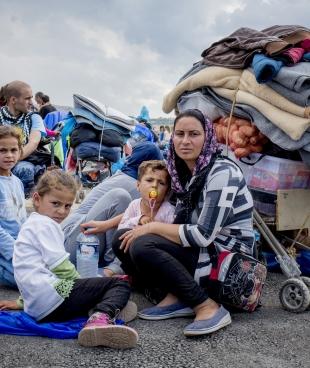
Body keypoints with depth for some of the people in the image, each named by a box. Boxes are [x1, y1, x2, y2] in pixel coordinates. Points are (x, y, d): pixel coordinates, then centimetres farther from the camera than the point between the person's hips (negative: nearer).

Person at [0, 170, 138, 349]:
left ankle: (94, 312, -6)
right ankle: (103, 316, -34)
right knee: (120, 284, -8)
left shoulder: (30, 225, 28)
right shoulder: (45, 224, -5)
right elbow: (60, 266, -14)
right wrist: (80, 281, 2)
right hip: (54, 294, -10)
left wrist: (22, 302, 42)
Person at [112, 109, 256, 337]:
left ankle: (208, 307, -19)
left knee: (142, 246, -26)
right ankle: (178, 298, -6)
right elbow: (182, 227, 9)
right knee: (123, 243, 0)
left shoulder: (222, 172, -17)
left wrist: (153, 227, -15)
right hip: (203, 251, 9)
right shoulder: (186, 173, 8)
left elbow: (203, 235, -23)